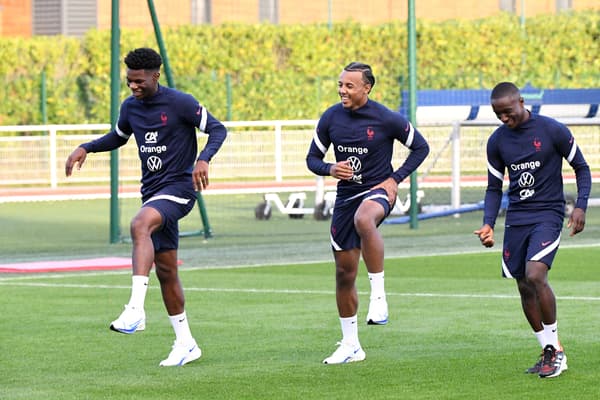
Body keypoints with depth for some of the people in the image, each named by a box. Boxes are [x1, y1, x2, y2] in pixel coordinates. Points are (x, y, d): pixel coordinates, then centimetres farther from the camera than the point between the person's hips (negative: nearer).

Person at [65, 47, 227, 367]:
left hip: (178, 188, -7)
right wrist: (85, 148, 11)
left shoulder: (180, 103, -10)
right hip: (152, 192, 8)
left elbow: (217, 129, -8)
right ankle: (185, 344, 18)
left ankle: (135, 309, -43)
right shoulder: (130, 107, 9)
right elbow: (118, 137, 28)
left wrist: (203, 159, -26)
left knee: (140, 225, -35)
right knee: (165, 270, 8)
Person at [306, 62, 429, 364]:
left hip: (377, 191, -5)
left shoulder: (386, 119, -10)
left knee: (363, 220, -42)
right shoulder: (331, 118, 0)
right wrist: (330, 169, -14)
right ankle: (350, 345, 20)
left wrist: (395, 179, -9)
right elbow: (312, 159, 9)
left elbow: (421, 147, 1)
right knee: (344, 273, 7)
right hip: (346, 195, 5)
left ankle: (378, 295, -32)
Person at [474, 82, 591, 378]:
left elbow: (581, 168, 2)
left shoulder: (553, 131, -7)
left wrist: (581, 206, -11)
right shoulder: (497, 141, 6)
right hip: (516, 220, 5)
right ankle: (548, 353, 17)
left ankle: (555, 349, -9)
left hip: (548, 215, -5)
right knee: (524, 288, 4)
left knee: (535, 275, -22)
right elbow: (494, 188, 13)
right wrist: (488, 224, -2)